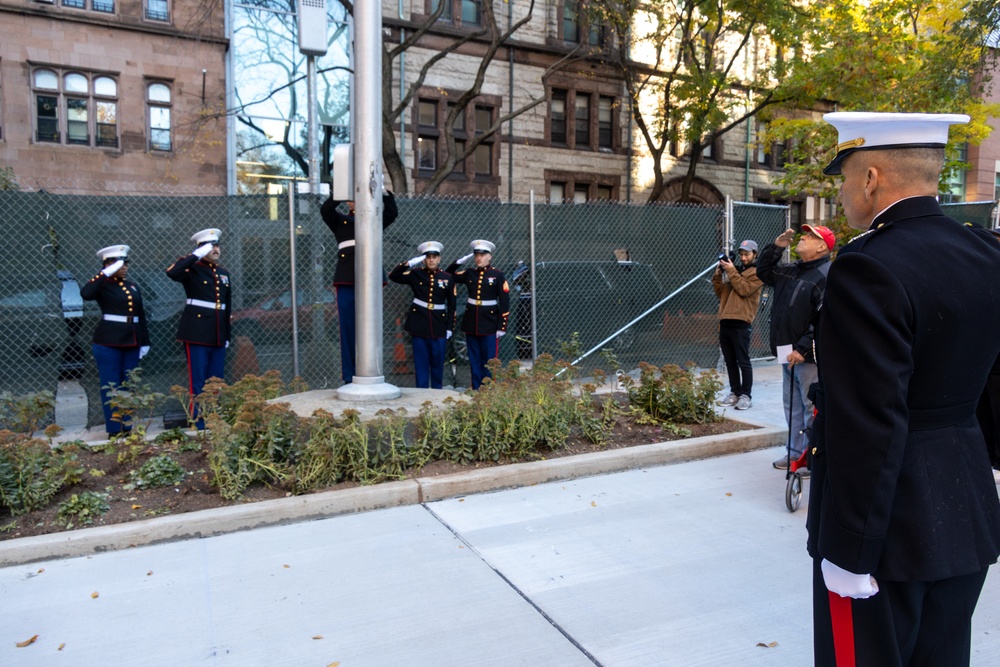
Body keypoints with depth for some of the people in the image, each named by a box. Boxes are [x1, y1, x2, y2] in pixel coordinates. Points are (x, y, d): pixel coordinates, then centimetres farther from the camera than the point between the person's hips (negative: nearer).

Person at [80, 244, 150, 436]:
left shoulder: (133, 286, 14)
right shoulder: (103, 285, -3)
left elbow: (141, 315, 16)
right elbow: (85, 293, -27)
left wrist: (144, 341, 13)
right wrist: (105, 274, -20)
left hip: (132, 342, 6)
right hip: (109, 342, -6)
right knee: (111, 386, 0)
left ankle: (127, 427, 20)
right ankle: (114, 430, 5)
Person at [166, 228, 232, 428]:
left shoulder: (224, 273, 16)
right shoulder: (193, 270, -2)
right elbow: (171, 272, -26)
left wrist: (228, 334, 16)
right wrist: (196, 255, -20)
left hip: (218, 335, 6)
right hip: (197, 333, -6)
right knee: (198, 383, -3)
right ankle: (199, 427, 3)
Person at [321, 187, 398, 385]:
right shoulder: (340, 221, 16)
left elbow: (392, 212, 2)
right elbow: (325, 209, -3)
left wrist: (384, 191, -10)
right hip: (346, 281, -1)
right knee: (348, 329, 0)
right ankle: (350, 378, 5)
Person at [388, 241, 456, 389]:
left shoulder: (447, 277, 3)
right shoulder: (416, 274, 2)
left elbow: (451, 305, 5)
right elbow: (393, 276, -6)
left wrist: (450, 328, 2)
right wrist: (409, 263, -17)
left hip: (439, 325, 1)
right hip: (419, 324, -1)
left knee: (438, 362, 7)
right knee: (421, 362, 4)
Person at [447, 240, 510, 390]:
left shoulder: (497, 275, -4)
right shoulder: (469, 273, 6)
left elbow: (504, 302, -5)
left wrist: (502, 326, -9)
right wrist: (461, 261, 2)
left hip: (489, 323, -4)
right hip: (471, 322, 4)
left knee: (489, 362, 2)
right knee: (474, 361, 9)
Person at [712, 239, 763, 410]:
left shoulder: (757, 272, 2)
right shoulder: (734, 269, 22)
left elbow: (744, 290, -13)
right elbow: (721, 293, 18)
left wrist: (731, 271, -10)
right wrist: (718, 275, 5)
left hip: (740, 323, -7)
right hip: (725, 322, 7)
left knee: (743, 362, -4)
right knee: (730, 361, 10)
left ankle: (746, 395, 2)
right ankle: (735, 393, 17)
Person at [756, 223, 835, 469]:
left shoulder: (827, 275, -15)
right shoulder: (790, 270, 13)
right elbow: (763, 272, 26)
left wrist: (803, 348, -24)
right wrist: (776, 246, 11)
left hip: (809, 356, -9)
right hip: (789, 354, 9)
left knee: (811, 407, -2)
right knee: (792, 404, 15)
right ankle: (796, 452, 26)